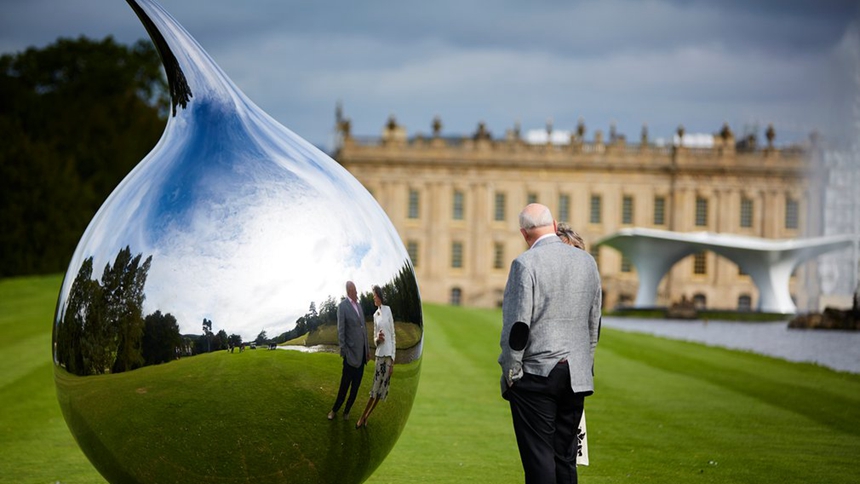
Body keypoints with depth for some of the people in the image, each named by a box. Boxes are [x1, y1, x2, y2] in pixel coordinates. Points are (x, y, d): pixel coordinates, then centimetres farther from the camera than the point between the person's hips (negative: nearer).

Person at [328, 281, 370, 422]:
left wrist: (368, 348, 15)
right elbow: (340, 330, -12)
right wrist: (343, 351, -15)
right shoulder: (343, 306, -10)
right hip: (351, 352, -7)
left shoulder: (358, 305, 13)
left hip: (362, 353, 7)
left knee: (356, 385, 12)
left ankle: (347, 410, 24)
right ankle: (334, 410, 16)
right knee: (345, 385, 0)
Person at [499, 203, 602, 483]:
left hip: (536, 374, -6)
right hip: (576, 375, 6)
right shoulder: (587, 261, 9)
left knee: (539, 460, -4)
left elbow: (517, 325, -13)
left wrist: (510, 373, -4)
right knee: (565, 458, 11)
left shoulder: (525, 264, -10)